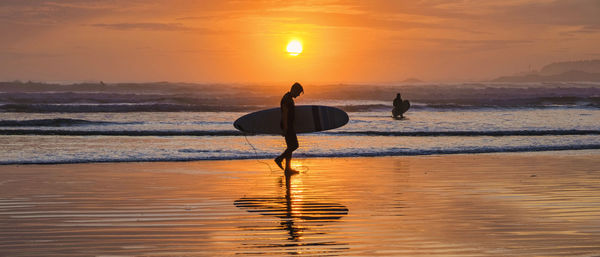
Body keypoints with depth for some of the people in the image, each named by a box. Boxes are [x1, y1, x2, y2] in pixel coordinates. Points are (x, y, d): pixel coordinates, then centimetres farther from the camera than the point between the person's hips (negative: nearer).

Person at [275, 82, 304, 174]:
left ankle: (288, 168, 8)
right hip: (287, 126, -10)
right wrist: (285, 129, -23)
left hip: (289, 126, 10)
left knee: (290, 146, 8)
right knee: (294, 145, -10)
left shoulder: (289, 98, 17)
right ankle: (279, 159, -2)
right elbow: (284, 114, -21)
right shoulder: (287, 99, -16)